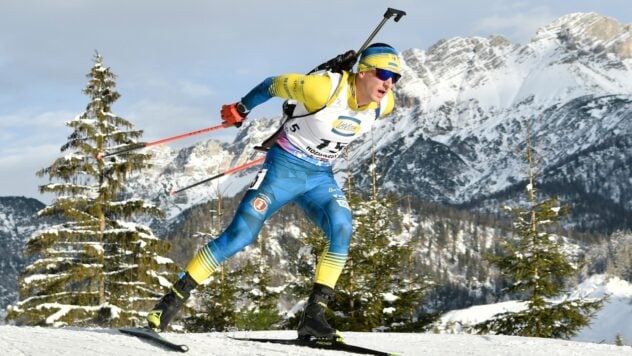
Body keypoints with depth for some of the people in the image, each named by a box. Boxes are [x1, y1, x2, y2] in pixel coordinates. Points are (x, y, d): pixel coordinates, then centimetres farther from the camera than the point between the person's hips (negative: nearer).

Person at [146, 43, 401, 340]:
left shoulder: (384, 105, -7)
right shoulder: (326, 89, -25)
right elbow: (275, 84, -10)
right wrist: (241, 109, 3)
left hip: (320, 177, 5)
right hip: (284, 167, -5)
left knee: (342, 230, -22)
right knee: (239, 235, -10)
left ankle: (313, 314, -19)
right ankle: (175, 298, 0)